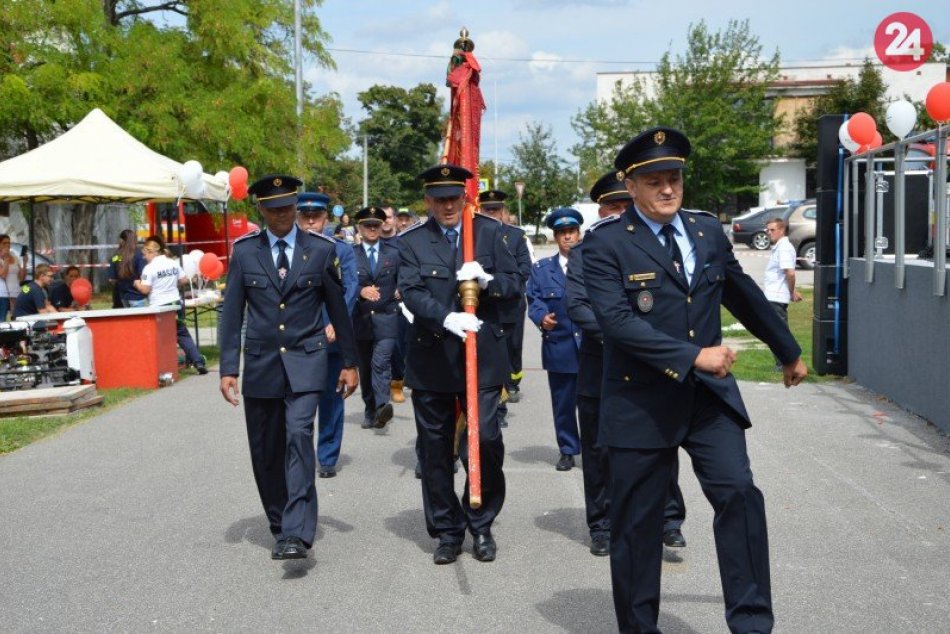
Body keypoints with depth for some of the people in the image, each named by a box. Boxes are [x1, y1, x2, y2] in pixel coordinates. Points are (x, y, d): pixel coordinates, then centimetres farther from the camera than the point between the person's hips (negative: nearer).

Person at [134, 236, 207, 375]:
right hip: (176, 303, 5)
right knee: (183, 334, 11)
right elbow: (184, 280, 10)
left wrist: (137, 284, 5)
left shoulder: (149, 268, -12)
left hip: (158, 307, -5)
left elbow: (145, 289, -15)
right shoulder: (173, 263, 6)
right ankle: (198, 362, 1)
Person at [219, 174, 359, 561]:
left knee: (298, 436, -19)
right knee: (266, 452, 8)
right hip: (261, 365, 2)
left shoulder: (320, 249, 1)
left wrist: (349, 362, 9)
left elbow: (337, 308, 7)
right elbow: (232, 314, 3)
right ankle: (280, 527, 25)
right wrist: (229, 369, -3)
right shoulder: (244, 251, 3)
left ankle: (296, 533, -19)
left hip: (305, 362, -2)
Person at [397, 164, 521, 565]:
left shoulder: (490, 232, 7)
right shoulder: (412, 242, 3)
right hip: (430, 360, 0)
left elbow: (514, 286, 4)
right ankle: (447, 530, 22)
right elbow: (412, 293, -12)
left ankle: (481, 524, 17)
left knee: (486, 439, -5)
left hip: (483, 355, 0)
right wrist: (448, 318, -29)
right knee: (435, 449, 7)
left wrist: (487, 280, -17)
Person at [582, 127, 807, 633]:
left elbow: (745, 295, 20)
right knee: (637, 521, 6)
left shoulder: (708, 230, 7)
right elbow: (617, 320, -21)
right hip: (641, 402, -3)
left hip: (710, 394, 4)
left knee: (739, 493, -12)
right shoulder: (605, 243, -9)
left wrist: (789, 351, 30)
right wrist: (692, 356, -25)